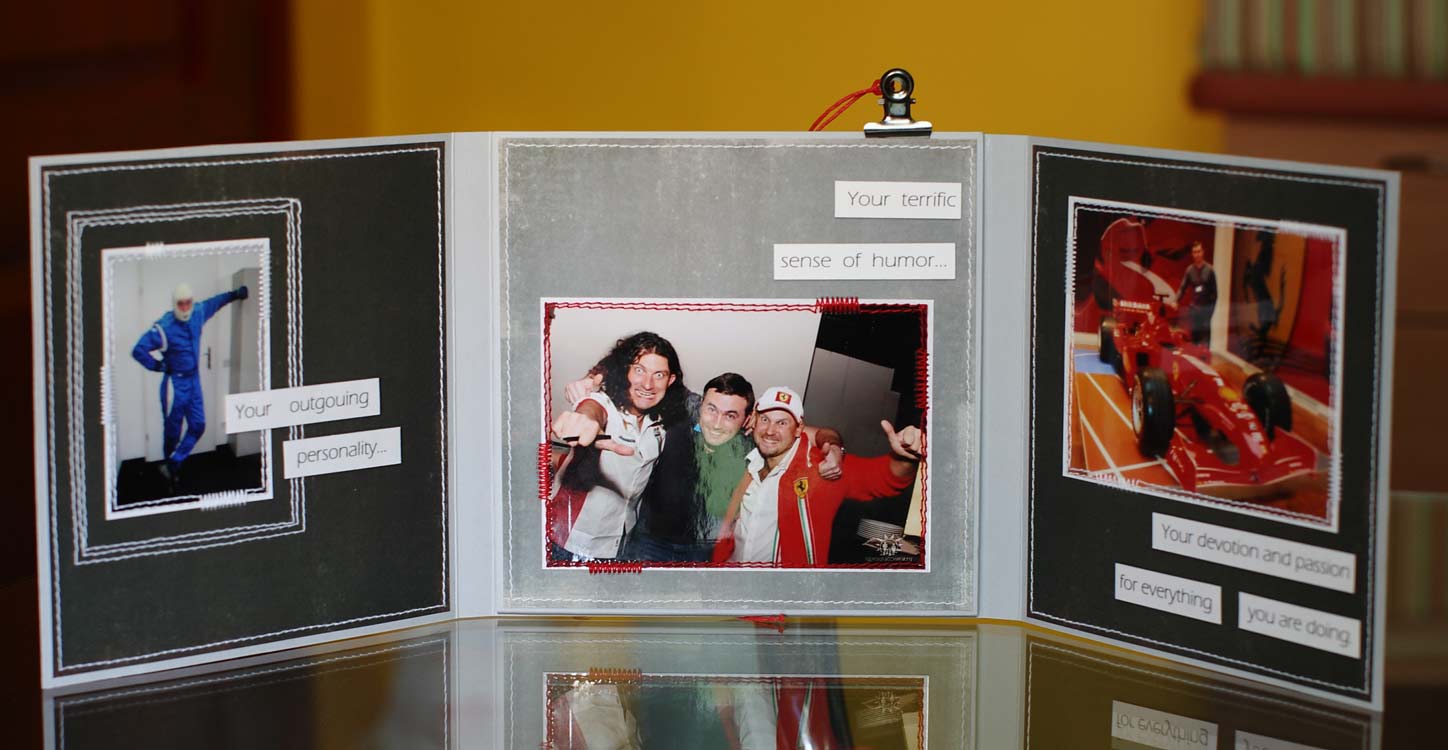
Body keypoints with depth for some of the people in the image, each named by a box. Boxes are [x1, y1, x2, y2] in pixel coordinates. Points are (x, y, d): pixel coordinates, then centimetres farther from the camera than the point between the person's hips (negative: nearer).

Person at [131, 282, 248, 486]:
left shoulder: (198, 313, -1)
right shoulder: (164, 327, -21)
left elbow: (212, 303, 23)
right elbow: (138, 350, -22)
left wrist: (233, 295, 33)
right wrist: (158, 365, -15)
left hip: (194, 381, 6)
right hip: (175, 383, -6)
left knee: (198, 426, 1)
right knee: (172, 431, 3)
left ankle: (173, 465, 5)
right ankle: (170, 466, 20)